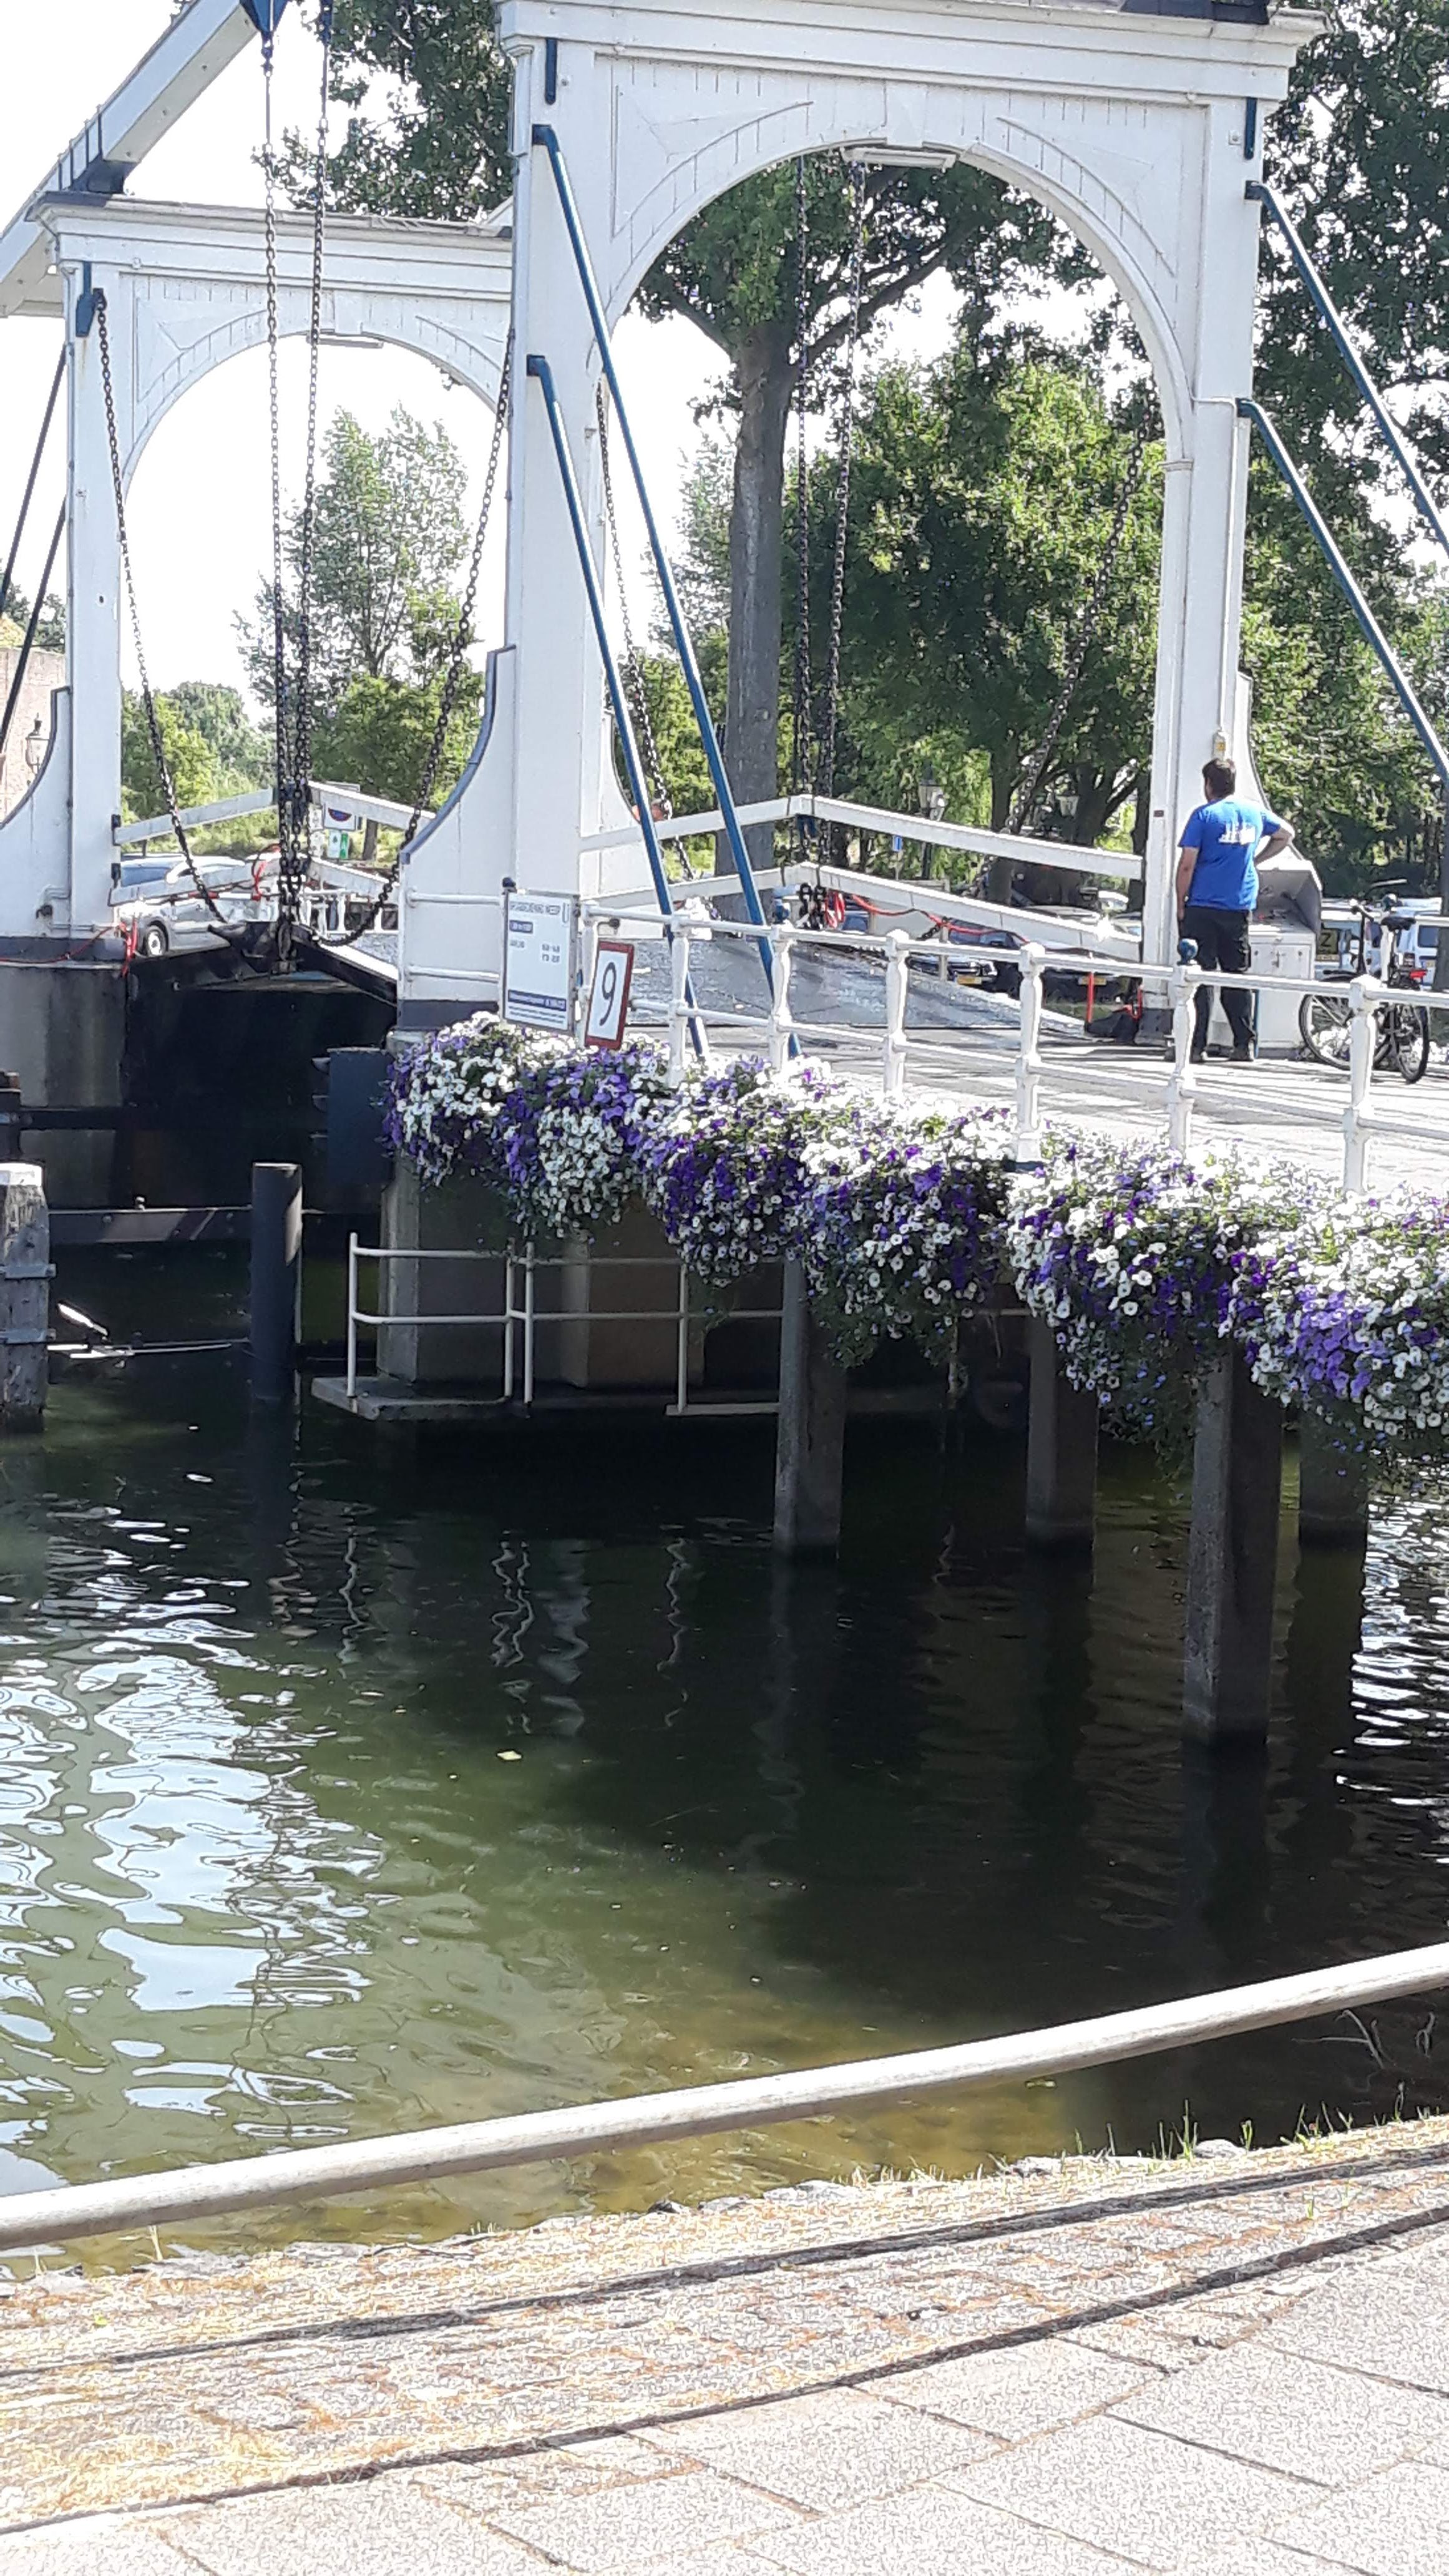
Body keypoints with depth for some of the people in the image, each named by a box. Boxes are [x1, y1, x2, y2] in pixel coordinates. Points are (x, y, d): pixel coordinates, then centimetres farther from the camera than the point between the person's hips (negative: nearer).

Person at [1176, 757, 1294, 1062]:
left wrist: (1180, 903, -1)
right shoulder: (1254, 811, 9)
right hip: (1240, 909, 4)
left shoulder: (1204, 816, -7)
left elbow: (1187, 864, -11)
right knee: (1237, 975, 11)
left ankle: (1196, 1045, -4)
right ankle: (1245, 1045, 9)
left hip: (1203, 908, -4)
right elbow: (1286, 834, 26)